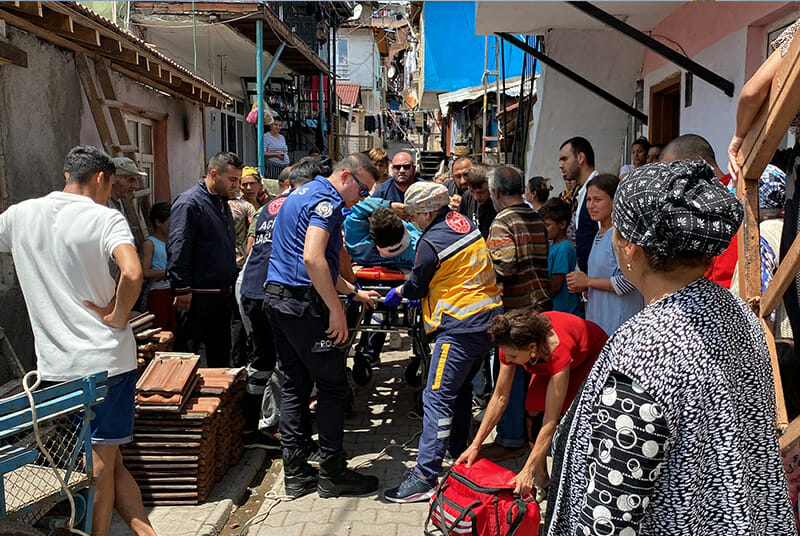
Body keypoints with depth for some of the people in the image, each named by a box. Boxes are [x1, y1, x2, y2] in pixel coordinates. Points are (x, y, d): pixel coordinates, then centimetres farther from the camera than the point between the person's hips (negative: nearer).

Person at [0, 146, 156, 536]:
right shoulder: (105, 218, -10)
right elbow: (132, 274, -28)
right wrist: (117, 316, -13)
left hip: (54, 364, 4)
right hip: (106, 357, -3)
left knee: (102, 459, 12)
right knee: (102, 459, 7)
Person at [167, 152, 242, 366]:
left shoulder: (223, 202, 16)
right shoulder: (189, 203, -13)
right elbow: (177, 250, -19)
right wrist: (182, 290, -21)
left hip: (223, 294, 9)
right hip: (197, 295, -9)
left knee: (221, 354, 16)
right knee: (187, 352, 0)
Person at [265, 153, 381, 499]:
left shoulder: (300, 194, 22)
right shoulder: (326, 201, -10)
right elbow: (313, 258, -25)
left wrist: (354, 292, 29)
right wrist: (337, 310, -21)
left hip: (276, 298, 10)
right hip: (304, 304, -10)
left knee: (294, 386, 12)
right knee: (332, 388, 0)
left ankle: (295, 473, 18)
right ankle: (333, 472, 9)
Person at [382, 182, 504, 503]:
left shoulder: (432, 242, -14)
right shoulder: (467, 225, 11)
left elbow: (415, 287, -3)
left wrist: (397, 292, 19)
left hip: (460, 329, -9)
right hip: (489, 320, 9)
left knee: (437, 398, -8)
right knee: (461, 388, 22)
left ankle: (425, 477, -8)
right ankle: (458, 451, 35)